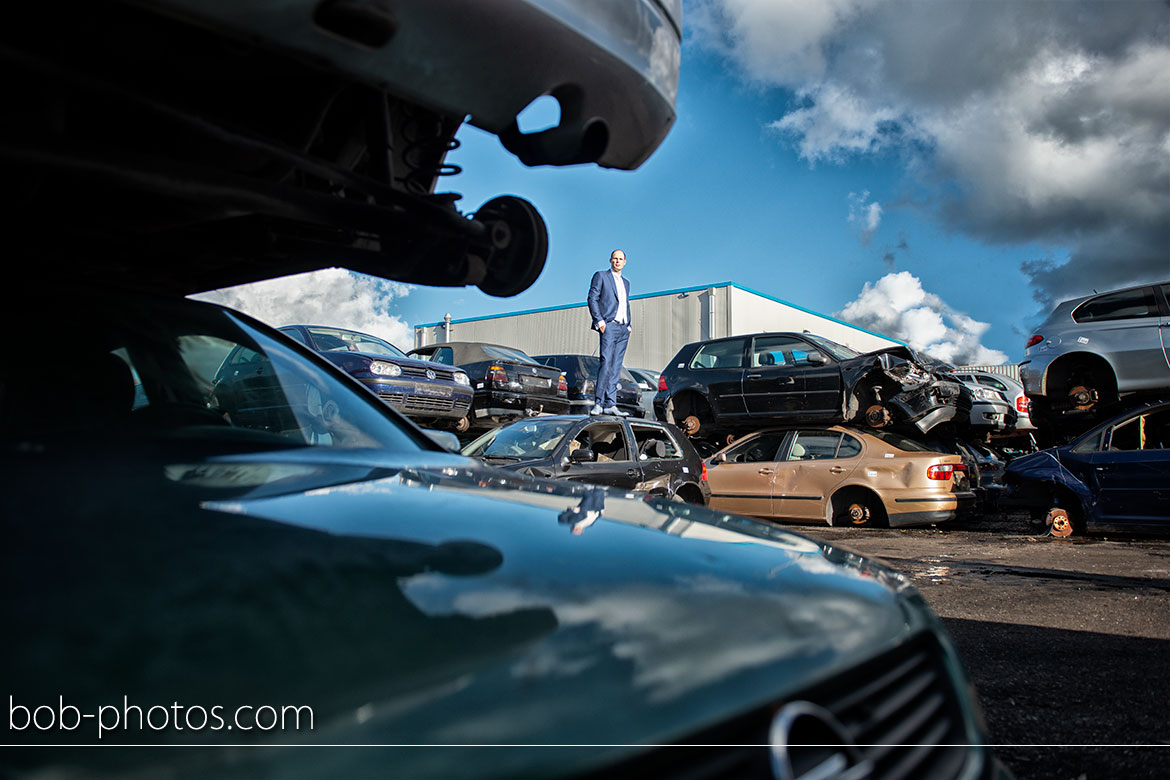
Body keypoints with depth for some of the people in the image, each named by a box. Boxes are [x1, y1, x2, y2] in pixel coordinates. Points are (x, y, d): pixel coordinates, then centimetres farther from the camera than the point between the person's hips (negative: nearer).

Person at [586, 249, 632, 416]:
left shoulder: (626, 282, 25)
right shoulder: (601, 276, 6)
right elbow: (592, 299, -2)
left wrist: (629, 324, 13)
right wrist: (599, 321, -12)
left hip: (623, 329, 6)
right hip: (609, 326, -6)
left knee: (616, 368, 2)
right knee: (606, 363, -16)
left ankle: (610, 405, 0)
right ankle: (598, 403, -16)